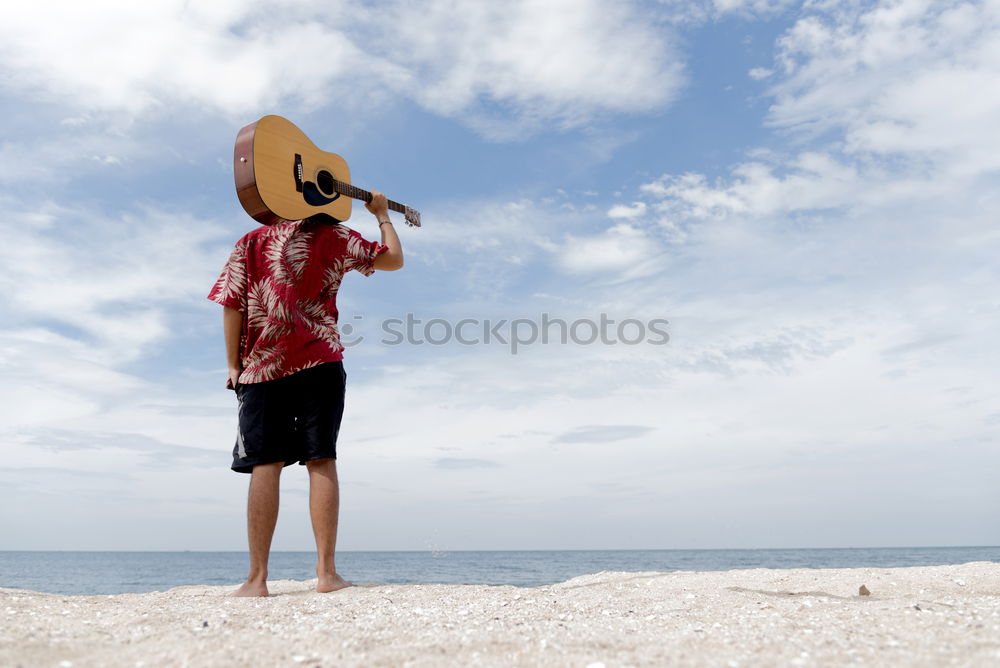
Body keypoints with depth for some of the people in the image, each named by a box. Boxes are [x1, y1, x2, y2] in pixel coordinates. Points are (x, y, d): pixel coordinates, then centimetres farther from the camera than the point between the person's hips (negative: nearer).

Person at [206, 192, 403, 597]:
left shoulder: (251, 242, 13)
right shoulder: (335, 237, 9)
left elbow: (231, 305, 5)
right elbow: (394, 259, 18)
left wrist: (234, 365, 9)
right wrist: (382, 214, 31)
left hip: (263, 366, 1)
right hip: (320, 364, -1)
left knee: (265, 465, 0)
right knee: (321, 461, 0)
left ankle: (257, 578, -1)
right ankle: (326, 572, -1)